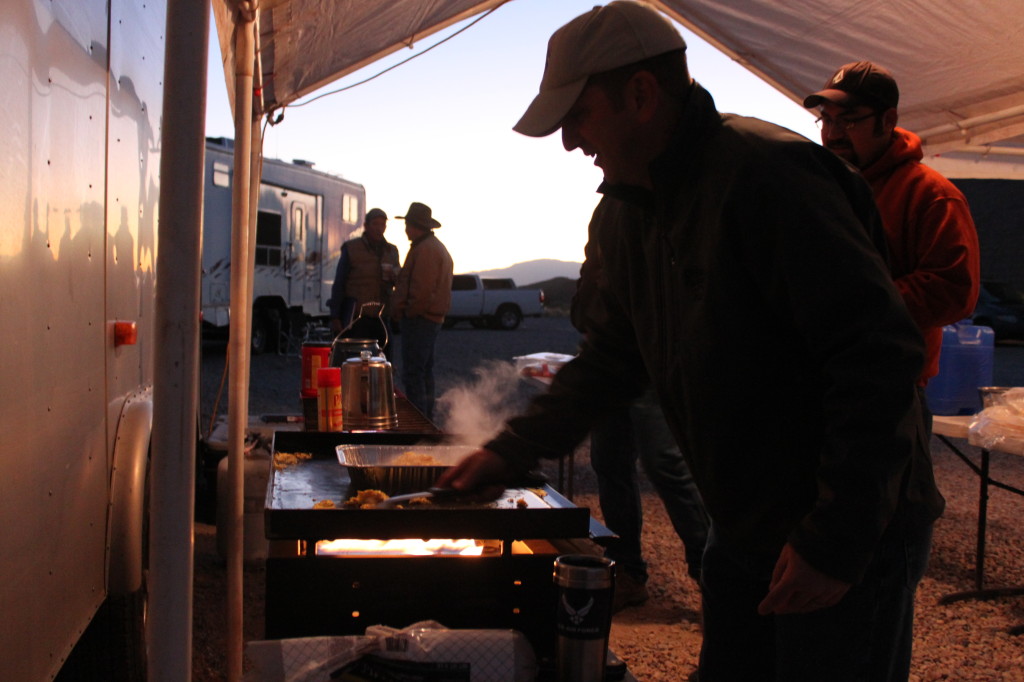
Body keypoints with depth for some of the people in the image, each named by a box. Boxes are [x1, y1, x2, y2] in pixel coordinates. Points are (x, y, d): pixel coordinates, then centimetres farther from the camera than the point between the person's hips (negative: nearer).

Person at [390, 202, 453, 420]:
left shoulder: (425, 249, -17)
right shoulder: (437, 247, 18)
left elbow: (422, 290, -24)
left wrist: (408, 313, -14)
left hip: (419, 319, -11)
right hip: (432, 319, 11)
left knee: (412, 374, -9)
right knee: (425, 371, 17)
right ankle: (427, 418, 24)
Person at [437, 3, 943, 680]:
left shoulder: (767, 174, -22)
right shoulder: (628, 209, 7)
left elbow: (879, 353, -26)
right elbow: (613, 355, 16)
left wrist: (834, 542, -24)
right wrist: (513, 451, 8)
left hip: (852, 534, -8)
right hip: (745, 526, 8)